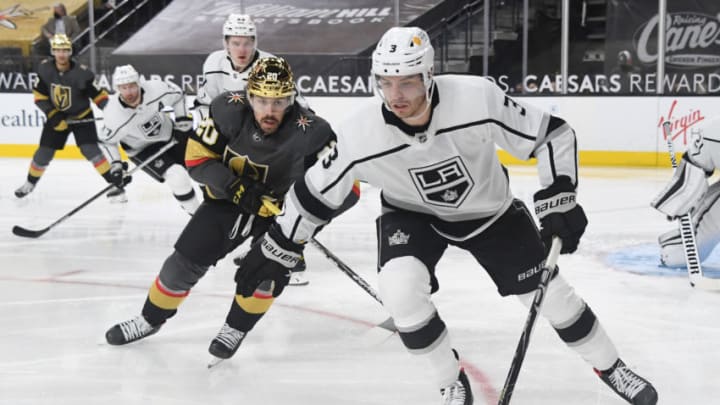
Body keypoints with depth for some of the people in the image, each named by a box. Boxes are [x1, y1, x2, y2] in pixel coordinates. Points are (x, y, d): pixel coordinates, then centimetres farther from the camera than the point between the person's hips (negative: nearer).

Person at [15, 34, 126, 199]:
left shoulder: (81, 73, -24)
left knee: (90, 149, -18)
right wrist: (52, 114, -14)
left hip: (81, 116, -3)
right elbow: (39, 95, -5)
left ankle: (114, 177, -12)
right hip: (57, 117, 3)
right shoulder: (45, 68, -14)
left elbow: (97, 94, -17)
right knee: (44, 152, 6)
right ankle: (30, 183, 26)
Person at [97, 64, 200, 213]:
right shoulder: (114, 116, -32)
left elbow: (177, 95, -5)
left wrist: (182, 120, -7)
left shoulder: (156, 89, -28)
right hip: (142, 148, -4)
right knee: (177, 176, -22)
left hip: (169, 132, 4)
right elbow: (106, 140, -12)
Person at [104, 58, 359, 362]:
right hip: (229, 199, 2)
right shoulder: (229, 110, -24)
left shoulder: (310, 132, -30)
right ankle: (151, 319, 26)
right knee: (186, 260, 0)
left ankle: (236, 328, 3)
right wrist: (236, 188, -28)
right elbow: (198, 157, -15)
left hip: (282, 209, -2)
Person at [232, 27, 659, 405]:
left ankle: (609, 366, 30)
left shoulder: (479, 98, -34)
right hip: (413, 213, 0)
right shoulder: (359, 135, -29)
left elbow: (553, 135, -22)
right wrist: (276, 251, -7)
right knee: (399, 287, -27)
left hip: (489, 209, 0)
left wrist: (558, 199, -30)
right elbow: (315, 194, -13)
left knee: (549, 291, 2)